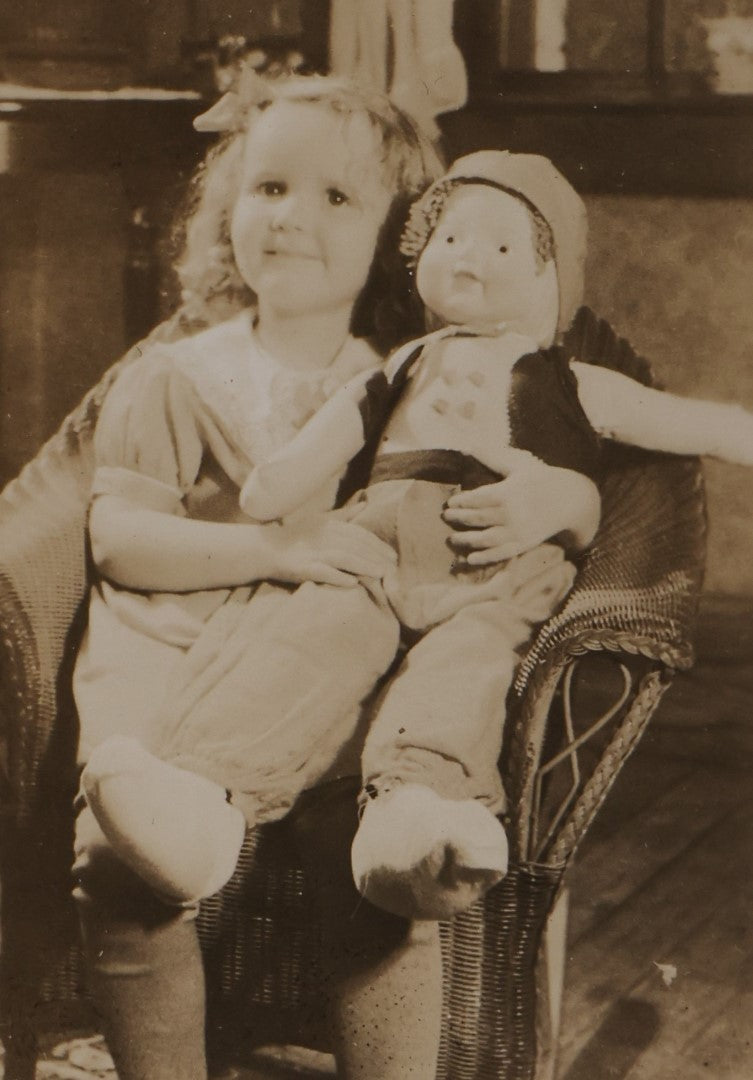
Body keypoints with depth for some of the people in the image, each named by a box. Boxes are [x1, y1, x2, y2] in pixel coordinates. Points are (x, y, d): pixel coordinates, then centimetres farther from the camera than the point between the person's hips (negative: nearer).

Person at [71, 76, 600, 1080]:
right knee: (121, 865, -28)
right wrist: (273, 546, -11)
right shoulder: (175, 375, 21)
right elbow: (116, 535, 6)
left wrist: (545, 498, -7)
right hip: (178, 648, 0)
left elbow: (584, 489, 20)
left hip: (340, 663, 0)